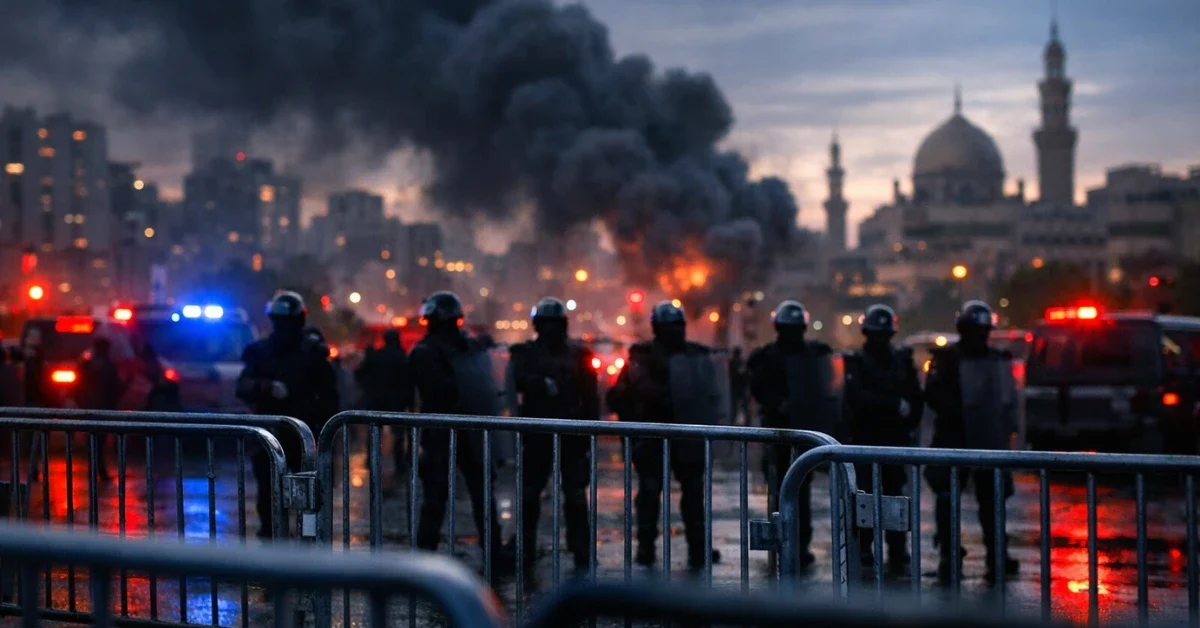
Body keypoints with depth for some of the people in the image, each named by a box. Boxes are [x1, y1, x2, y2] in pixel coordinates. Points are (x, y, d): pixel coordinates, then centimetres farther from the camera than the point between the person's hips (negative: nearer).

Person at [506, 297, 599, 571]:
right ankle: (525, 548, 20)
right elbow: (518, 380, -13)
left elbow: (591, 395, 5)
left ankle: (582, 555, 1)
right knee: (530, 492, 8)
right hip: (537, 433, 1)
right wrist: (543, 383, -31)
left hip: (572, 434, -1)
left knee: (575, 495, -2)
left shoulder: (578, 354, 7)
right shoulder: (526, 352, 7)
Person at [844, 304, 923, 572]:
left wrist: (909, 422, 2)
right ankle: (864, 547, 3)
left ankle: (897, 552, 4)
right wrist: (895, 405, -16)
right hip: (865, 439, -3)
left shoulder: (902, 359, 12)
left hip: (896, 439, 3)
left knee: (895, 494, 1)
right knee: (865, 493, -6)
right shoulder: (856, 362, 0)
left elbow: (916, 398, 14)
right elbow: (857, 396, -15)